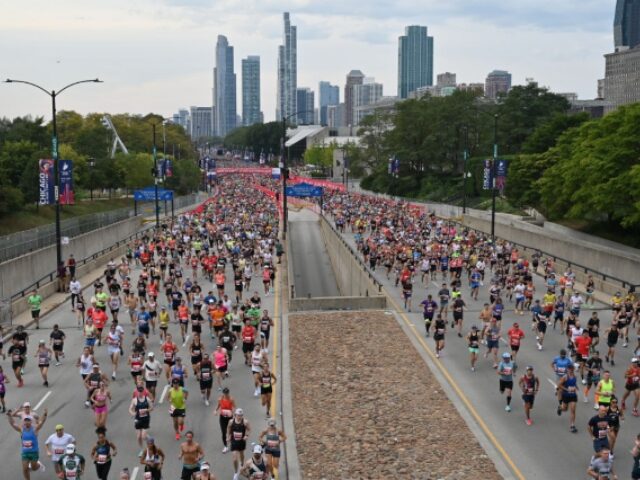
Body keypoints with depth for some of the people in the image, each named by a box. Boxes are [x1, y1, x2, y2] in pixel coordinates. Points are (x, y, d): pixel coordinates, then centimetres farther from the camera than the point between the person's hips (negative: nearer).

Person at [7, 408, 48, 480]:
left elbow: (41, 422, -24)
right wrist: (10, 416, -26)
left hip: (34, 452, -2)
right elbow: (12, 424, -9)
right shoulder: (21, 430, -3)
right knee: (25, 469, 2)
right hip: (25, 452, 3)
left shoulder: (35, 429, -11)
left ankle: (39, 465, 44)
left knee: (34, 468, 10)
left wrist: (45, 414, -43)